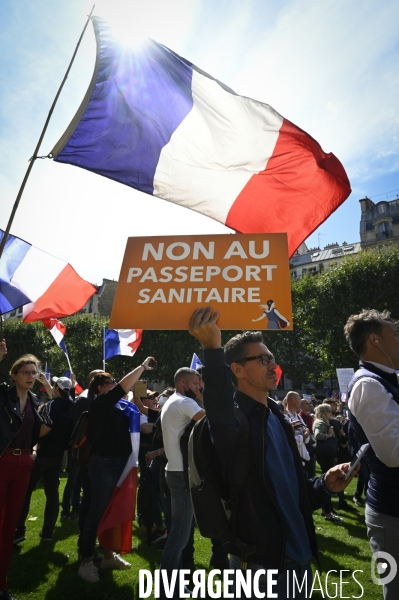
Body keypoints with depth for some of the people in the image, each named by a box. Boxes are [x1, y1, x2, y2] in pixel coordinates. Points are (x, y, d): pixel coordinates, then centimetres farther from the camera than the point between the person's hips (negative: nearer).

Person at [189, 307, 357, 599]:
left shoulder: (278, 417, 5)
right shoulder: (233, 418, -19)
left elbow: (291, 490, 12)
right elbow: (218, 407, -45)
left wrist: (325, 485, -5)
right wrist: (212, 349, -51)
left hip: (299, 557, 7)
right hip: (259, 564, -7)